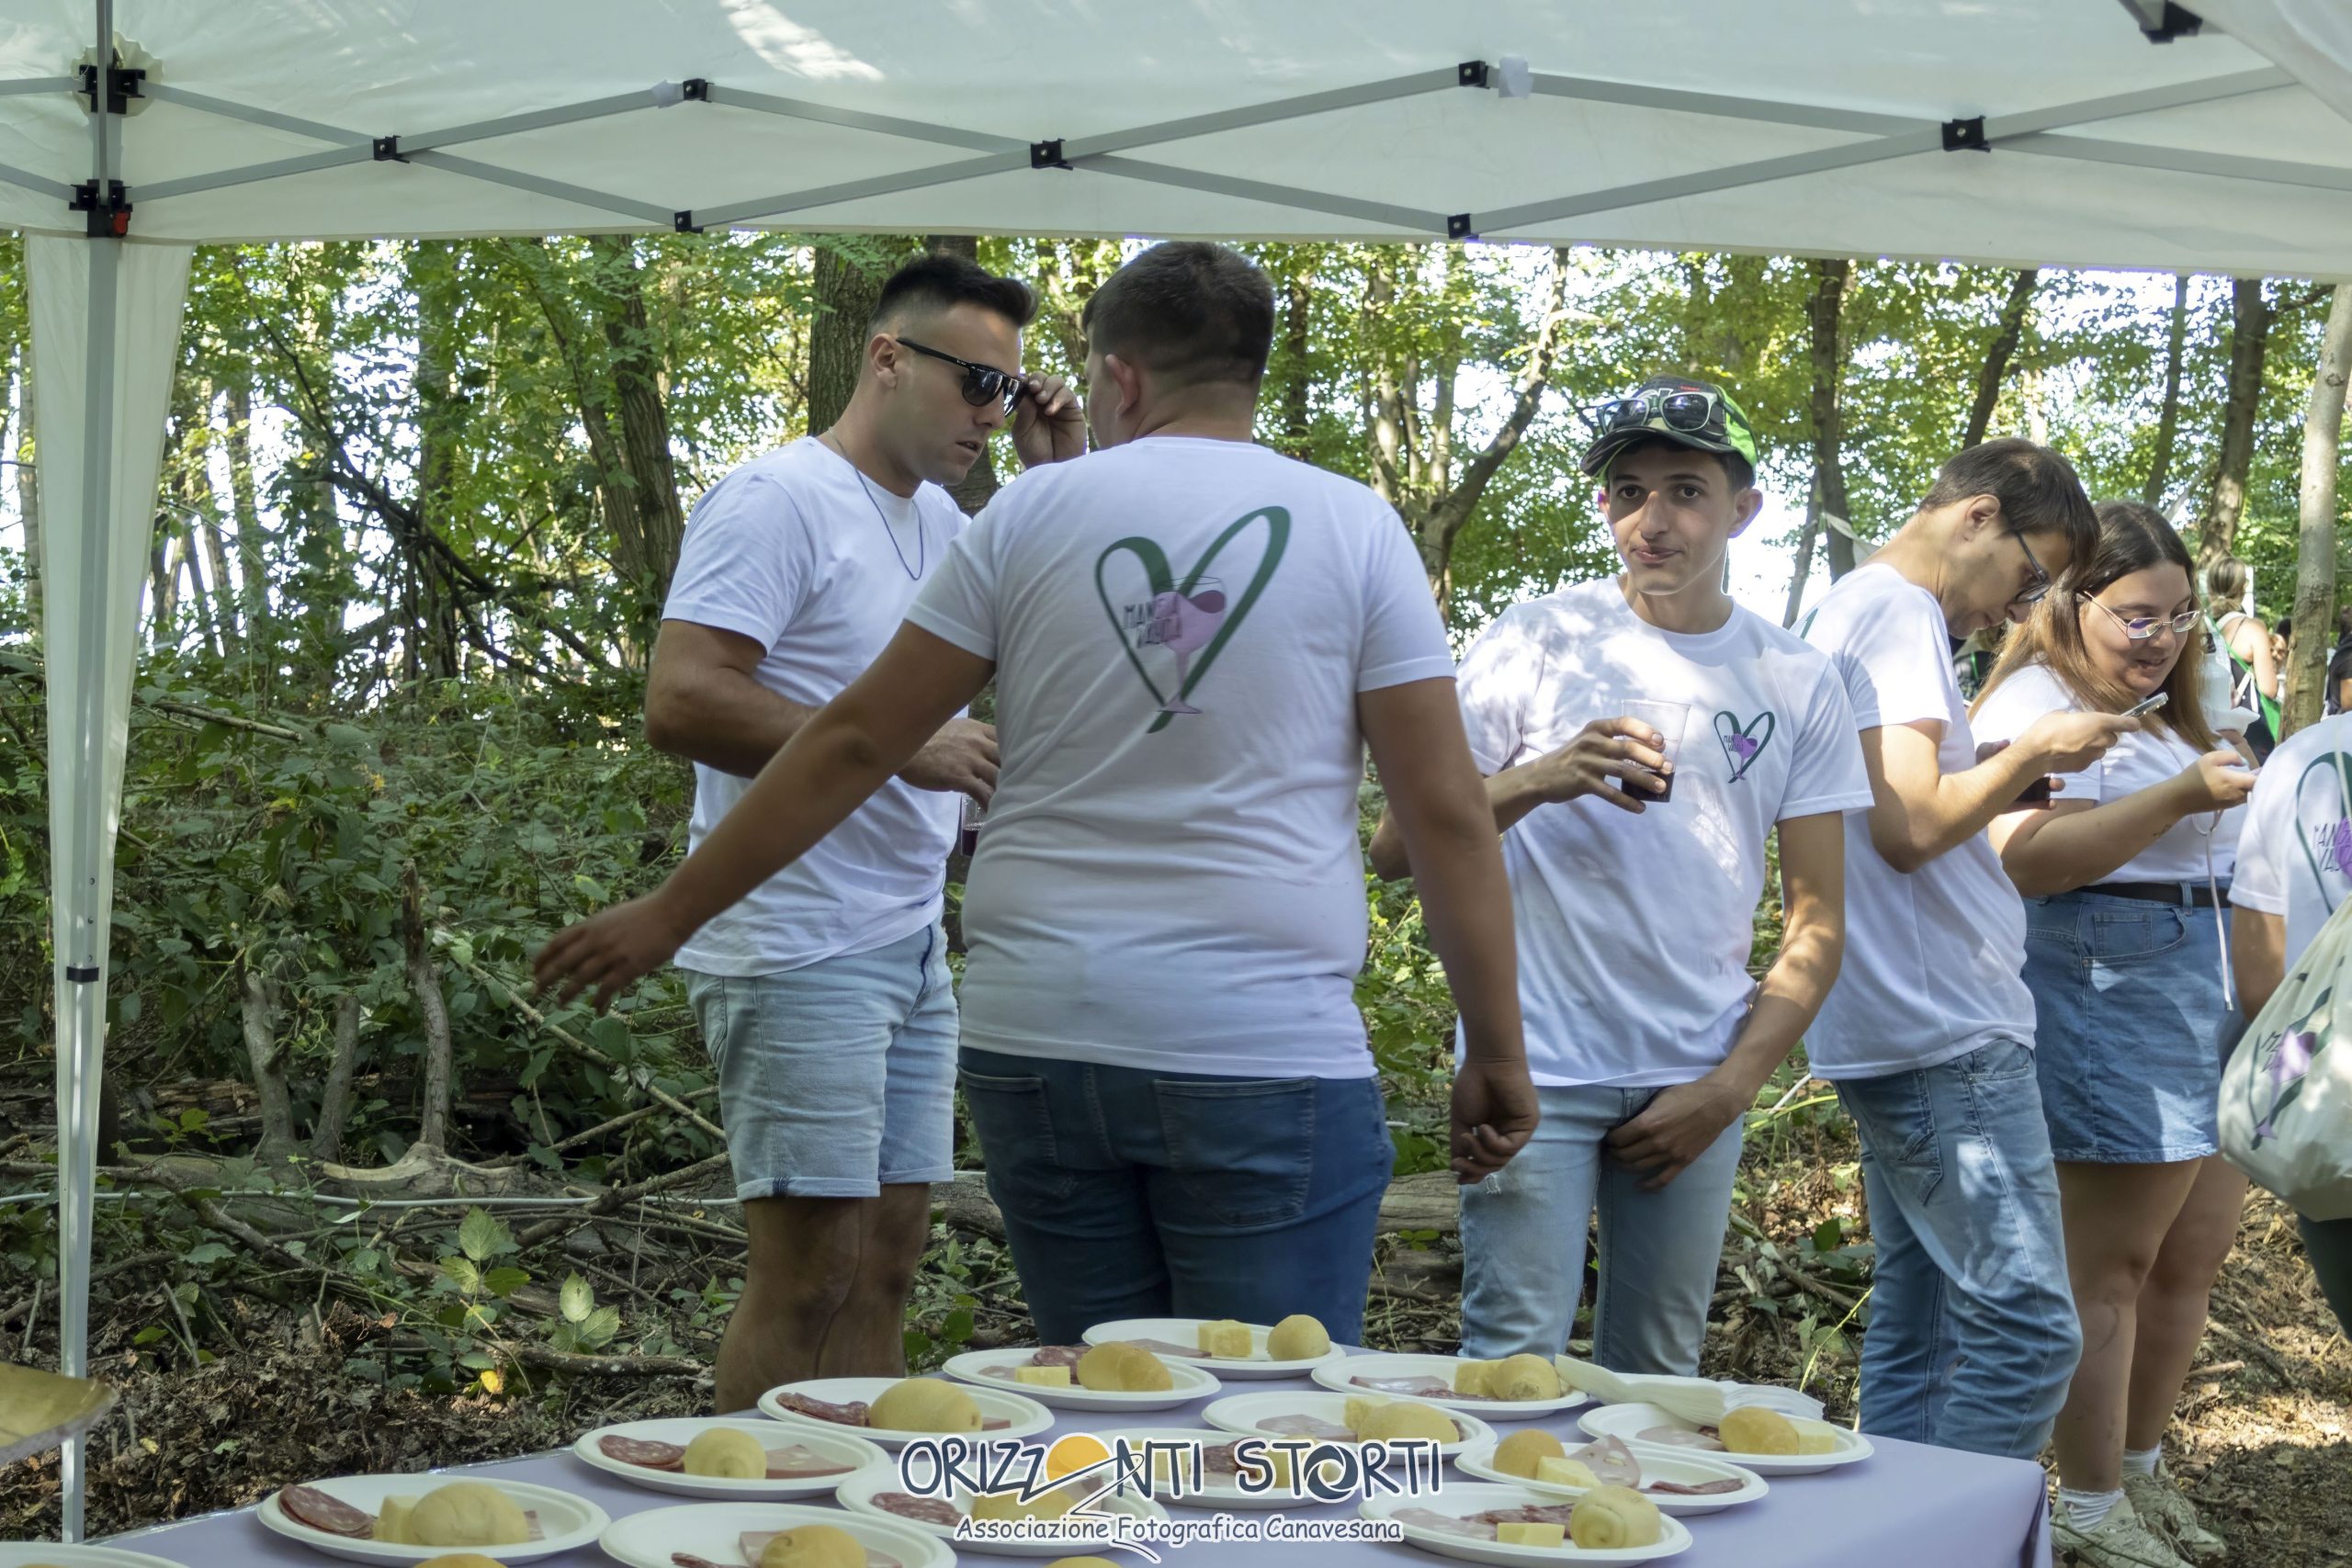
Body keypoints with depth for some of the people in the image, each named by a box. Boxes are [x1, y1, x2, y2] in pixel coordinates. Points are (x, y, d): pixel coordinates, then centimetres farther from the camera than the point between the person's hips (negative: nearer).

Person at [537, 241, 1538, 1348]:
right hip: (1266, 1061, -2)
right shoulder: (1353, 528, 2)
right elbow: (1446, 811, -2)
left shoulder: (1030, 515, 5)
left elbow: (854, 741, 6)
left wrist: (671, 912, 15)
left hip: (1037, 1044, 2)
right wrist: (1497, 1053, 6)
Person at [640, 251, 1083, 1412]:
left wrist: (1062, 480, 10)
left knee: (887, 1252, 10)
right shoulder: (780, 499, -11)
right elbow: (678, 703, -20)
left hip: (909, 944, 9)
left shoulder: (938, 520, 16)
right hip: (801, 951, -9)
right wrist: (903, 747, -22)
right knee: (808, 1271, -7)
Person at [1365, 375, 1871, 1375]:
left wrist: (1730, 1088, -1)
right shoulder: (1535, 643, 0)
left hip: (1697, 1084, 3)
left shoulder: (1796, 683, 7)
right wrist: (1537, 780, -19)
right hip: (1536, 1068, -3)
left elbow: (1817, 923, 9)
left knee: (1657, 1384, 10)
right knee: (1514, 1363, -8)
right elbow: (1396, 847, -3)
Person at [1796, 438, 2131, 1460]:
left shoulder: (1857, 607, 20)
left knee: (1919, 1317, 13)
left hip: (1902, 1030, 11)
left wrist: (2004, 770, 13)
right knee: (2026, 1325, -10)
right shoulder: (1900, 614, -12)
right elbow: (1909, 826, -21)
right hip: (1944, 1030, -11)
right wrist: (2030, 753, -8)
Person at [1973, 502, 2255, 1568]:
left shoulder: (2159, 714, 21)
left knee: (2193, 1257, 12)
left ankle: (2141, 1475, 25)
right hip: (2109, 992, -10)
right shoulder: (2035, 704, -9)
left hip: (2213, 1000, 10)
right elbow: (2027, 858, -24)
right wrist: (2181, 797, -25)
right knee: (2110, 1265, -5)